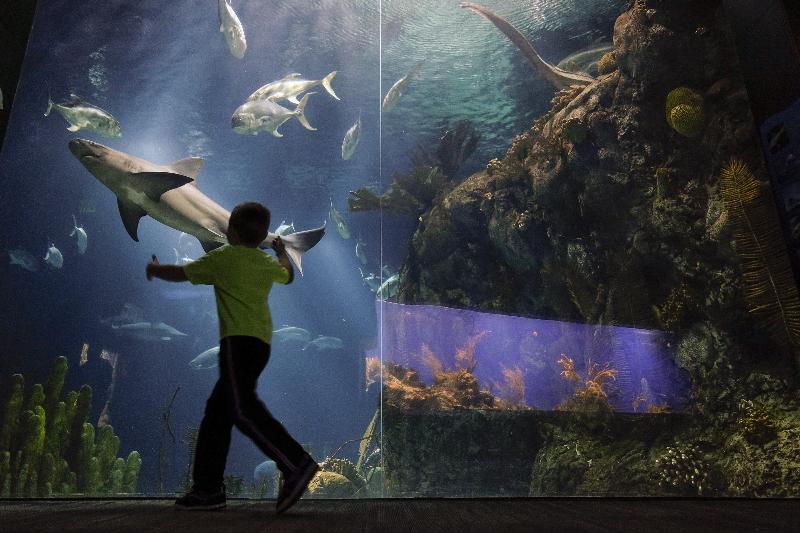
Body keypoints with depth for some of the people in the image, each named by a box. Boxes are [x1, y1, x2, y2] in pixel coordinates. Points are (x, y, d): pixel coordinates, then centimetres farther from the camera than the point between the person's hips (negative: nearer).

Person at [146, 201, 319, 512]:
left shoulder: (223, 257, 2)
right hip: (262, 343, 8)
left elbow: (179, 274, 11)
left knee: (243, 410, -18)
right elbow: (288, 275, 41)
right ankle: (208, 488, 14)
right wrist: (282, 252, 60)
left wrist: (153, 269, 31)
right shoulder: (268, 263, 19)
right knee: (217, 412, 12)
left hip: (239, 340, -8)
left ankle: (297, 464, -29)